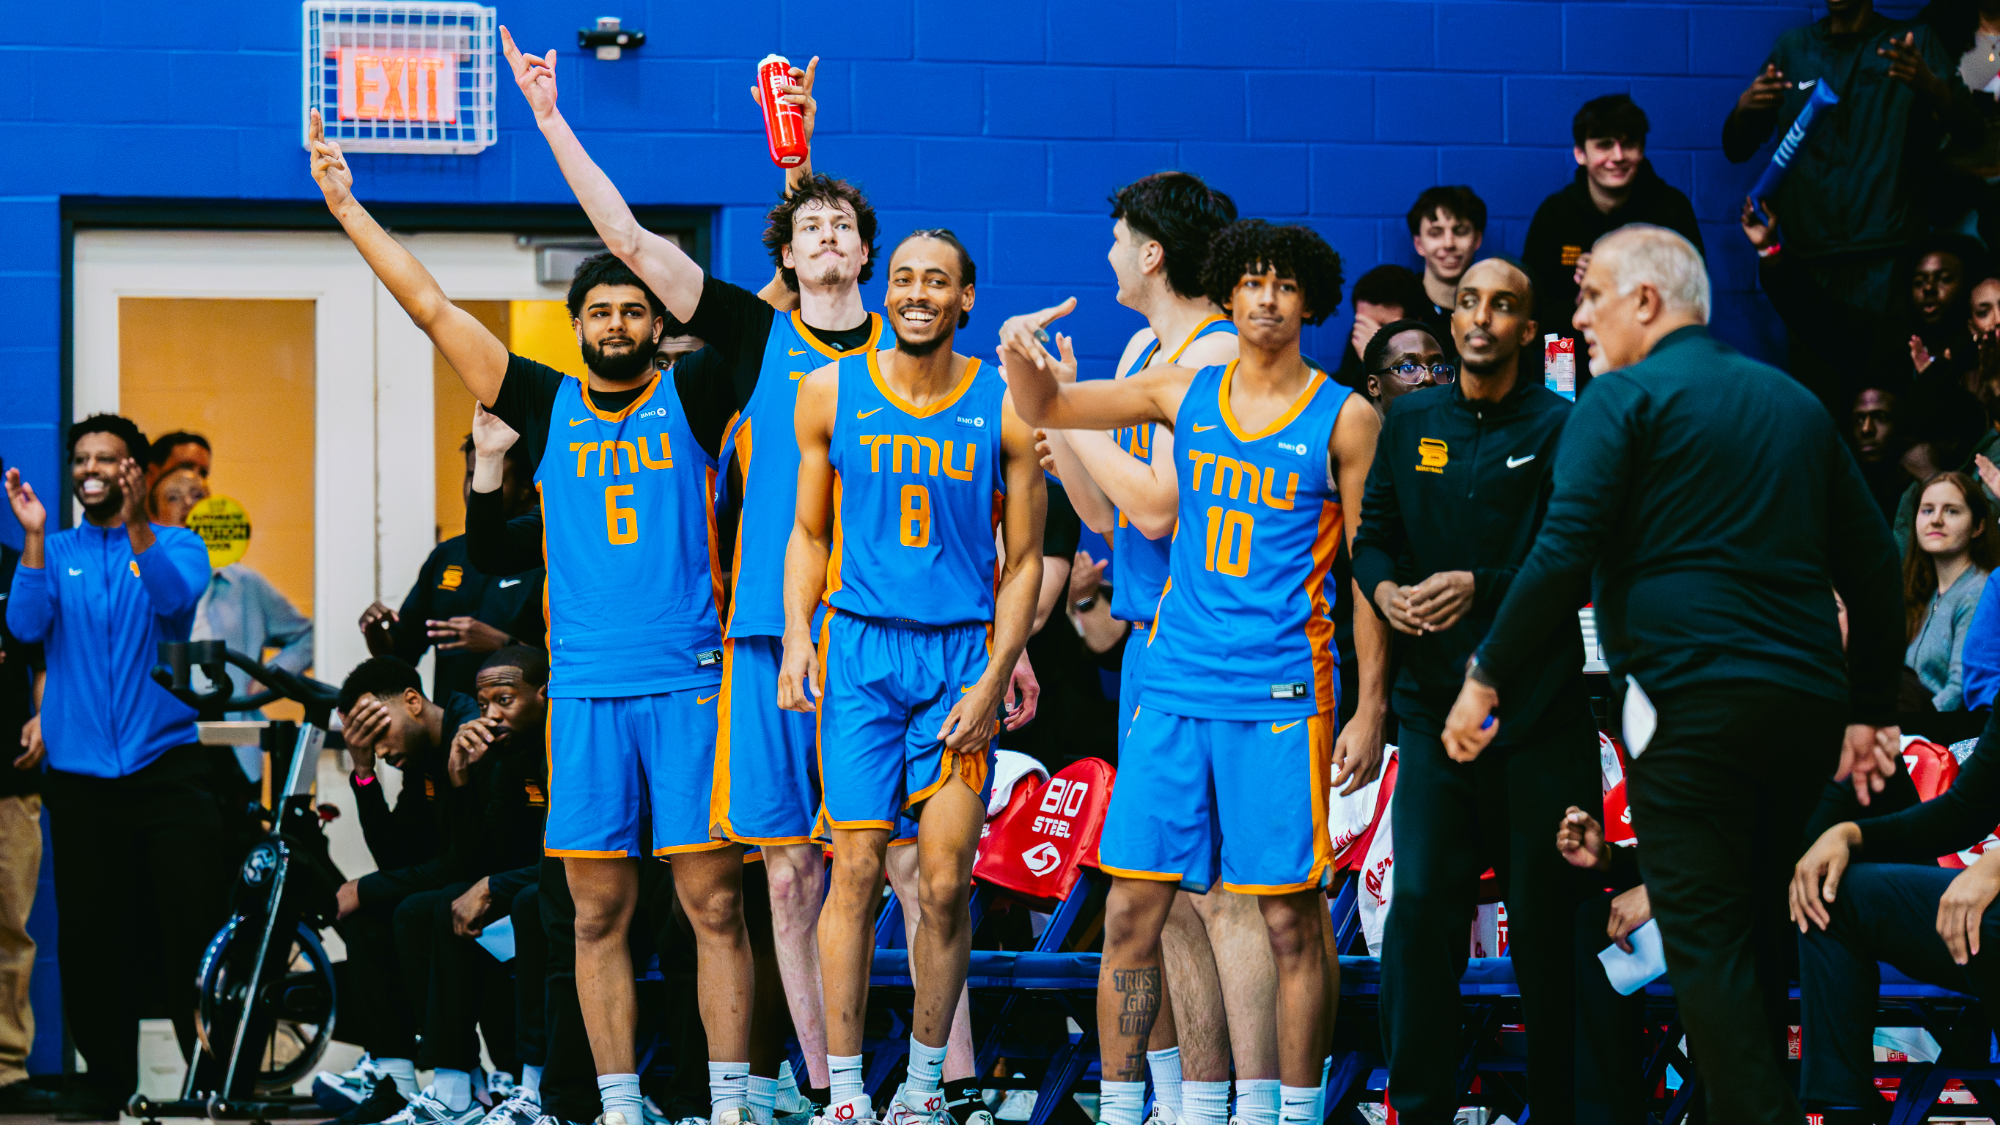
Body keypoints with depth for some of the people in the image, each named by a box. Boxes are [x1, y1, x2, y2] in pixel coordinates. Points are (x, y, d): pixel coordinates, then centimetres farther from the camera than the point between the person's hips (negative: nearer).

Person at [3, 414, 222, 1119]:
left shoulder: (175, 545, 7)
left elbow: (176, 600, -15)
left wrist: (136, 523, -28)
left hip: (165, 763, -2)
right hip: (80, 771, 2)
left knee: (195, 924, -6)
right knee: (91, 936, 5)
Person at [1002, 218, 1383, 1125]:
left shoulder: (1345, 418, 1)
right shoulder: (1185, 394, 10)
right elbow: (1046, 410, 16)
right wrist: (1019, 354, -9)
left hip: (1281, 695, -3)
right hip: (1174, 687, 3)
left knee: (1291, 920, -1)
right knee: (1131, 910, 1)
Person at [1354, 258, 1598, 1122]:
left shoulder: (1561, 427, -1)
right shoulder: (1410, 423, 12)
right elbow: (1372, 534, 15)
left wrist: (1476, 587, -17)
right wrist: (1384, 589, -6)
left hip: (1539, 703, -3)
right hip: (1436, 698, 3)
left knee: (1547, 915, 2)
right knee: (1420, 901, -6)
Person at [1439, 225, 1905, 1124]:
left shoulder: (1626, 398, -1)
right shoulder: (1793, 400, 20)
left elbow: (1564, 557, -11)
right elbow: (1873, 561, 21)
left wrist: (1486, 679, -4)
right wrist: (1869, 710, 25)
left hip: (1692, 703, -7)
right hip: (1807, 704, 7)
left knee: (1708, 942, -6)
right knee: (1760, 932, 15)